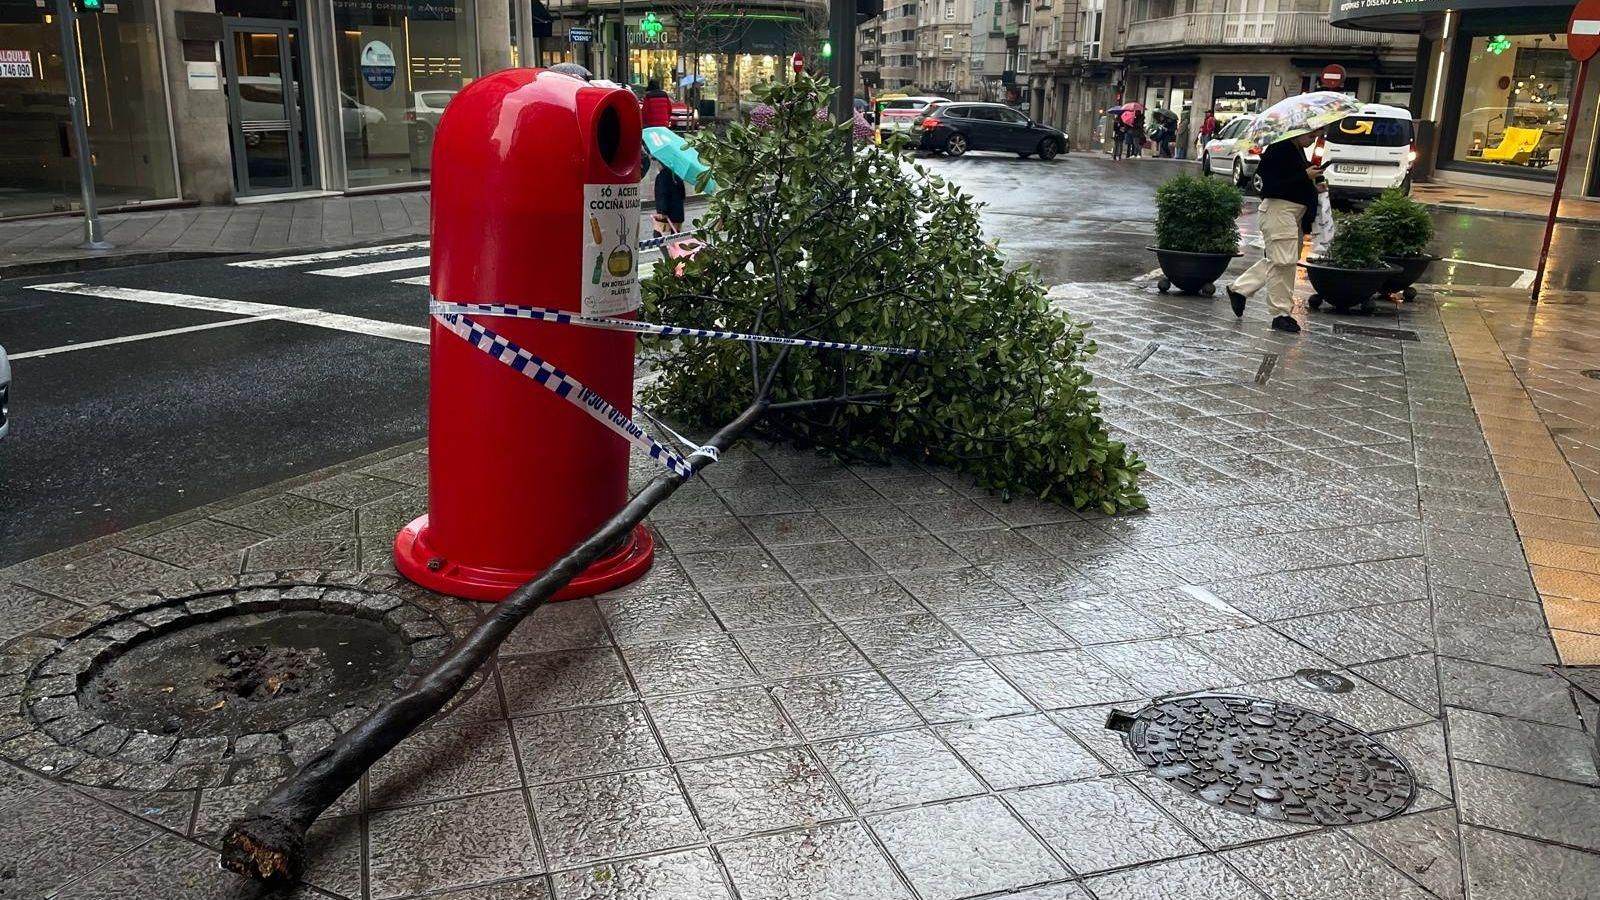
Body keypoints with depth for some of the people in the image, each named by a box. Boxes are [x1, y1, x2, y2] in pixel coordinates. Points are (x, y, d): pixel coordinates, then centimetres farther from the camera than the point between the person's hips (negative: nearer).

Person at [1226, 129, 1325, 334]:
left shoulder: (1298, 150, 15)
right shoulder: (1279, 150, -15)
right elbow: (1271, 185, -22)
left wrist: (1314, 187, 9)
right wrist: (1305, 177, -19)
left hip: (1296, 211, 10)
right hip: (1279, 209, -10)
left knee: (1275, 260, 14)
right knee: (1283, 262, -7)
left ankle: (1238, 288, 26)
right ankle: (1282, 314, -1)